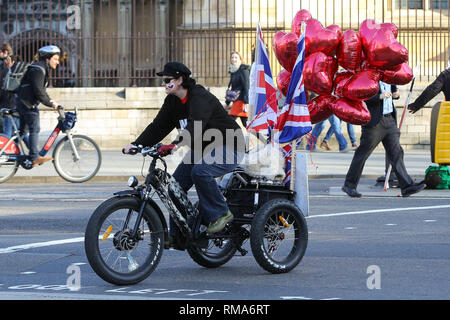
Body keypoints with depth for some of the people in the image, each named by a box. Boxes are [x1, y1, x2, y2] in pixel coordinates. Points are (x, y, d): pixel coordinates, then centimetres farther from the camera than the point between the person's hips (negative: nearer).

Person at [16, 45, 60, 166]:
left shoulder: (42, 69, 15)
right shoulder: (37, 70, -19)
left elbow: (41, 89, 22)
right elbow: (38, 91, -25)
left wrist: (50, 100, 10)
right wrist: (50, 103, -20)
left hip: (24, 102, 11)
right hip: (27, 103, -11)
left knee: (23, 130, 15)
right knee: (34, 129, -11)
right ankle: (34, 157, -12)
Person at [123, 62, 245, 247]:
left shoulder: (201, 98, -24)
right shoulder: (172, 101, 4)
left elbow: (195, 126, -39)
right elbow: (158, 126, 1)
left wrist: (175, 145, -54)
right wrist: (136, 144, -13)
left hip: (228, 148, -9)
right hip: (201, 149, 9)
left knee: (200, 172, -35)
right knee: (176, 183, -3)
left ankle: (220, 213, -17)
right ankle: (176, 235, 6)